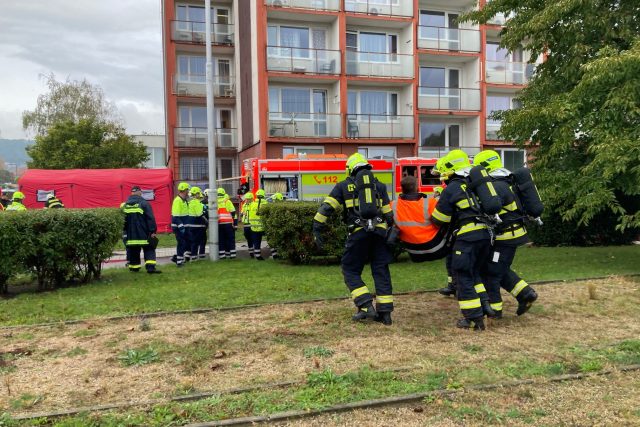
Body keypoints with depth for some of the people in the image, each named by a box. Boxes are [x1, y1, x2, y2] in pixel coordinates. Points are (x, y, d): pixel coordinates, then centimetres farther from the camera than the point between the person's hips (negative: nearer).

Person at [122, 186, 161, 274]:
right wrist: (152, 231, -11)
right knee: (149, 250, 1)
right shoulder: (144, 203, -10)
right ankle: (150, 267, -10)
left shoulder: (125, 205, 8)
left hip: (130, 235, 5)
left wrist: (124, 231, 23)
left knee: (133, 251, 14)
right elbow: (150, 218, -13)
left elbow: (122, 220, 15)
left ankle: (134, 267, 19)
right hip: (143, 234, -5)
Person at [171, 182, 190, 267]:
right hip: (178, 227, -10)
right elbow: (176, 216, -23)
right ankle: (179, 261, 5)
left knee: (187, 241, 14)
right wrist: (181, 226, -26)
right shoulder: (178, 200, -18)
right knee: (181, 243, -4)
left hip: (183, 226, 10)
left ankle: (177, 258, 22)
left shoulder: (184, 200, 13)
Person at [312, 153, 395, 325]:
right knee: (381, 271, 10)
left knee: (350, 270, 9)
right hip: (379, 232, 3)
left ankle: (366, 306, -4)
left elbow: (326, 207, 0)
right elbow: (388, 214, 15)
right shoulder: (379, 186, 17)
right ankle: (385, 312, 10)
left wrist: (317, 230, 2)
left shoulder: (343, 186, 10)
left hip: (359, 233, -3)